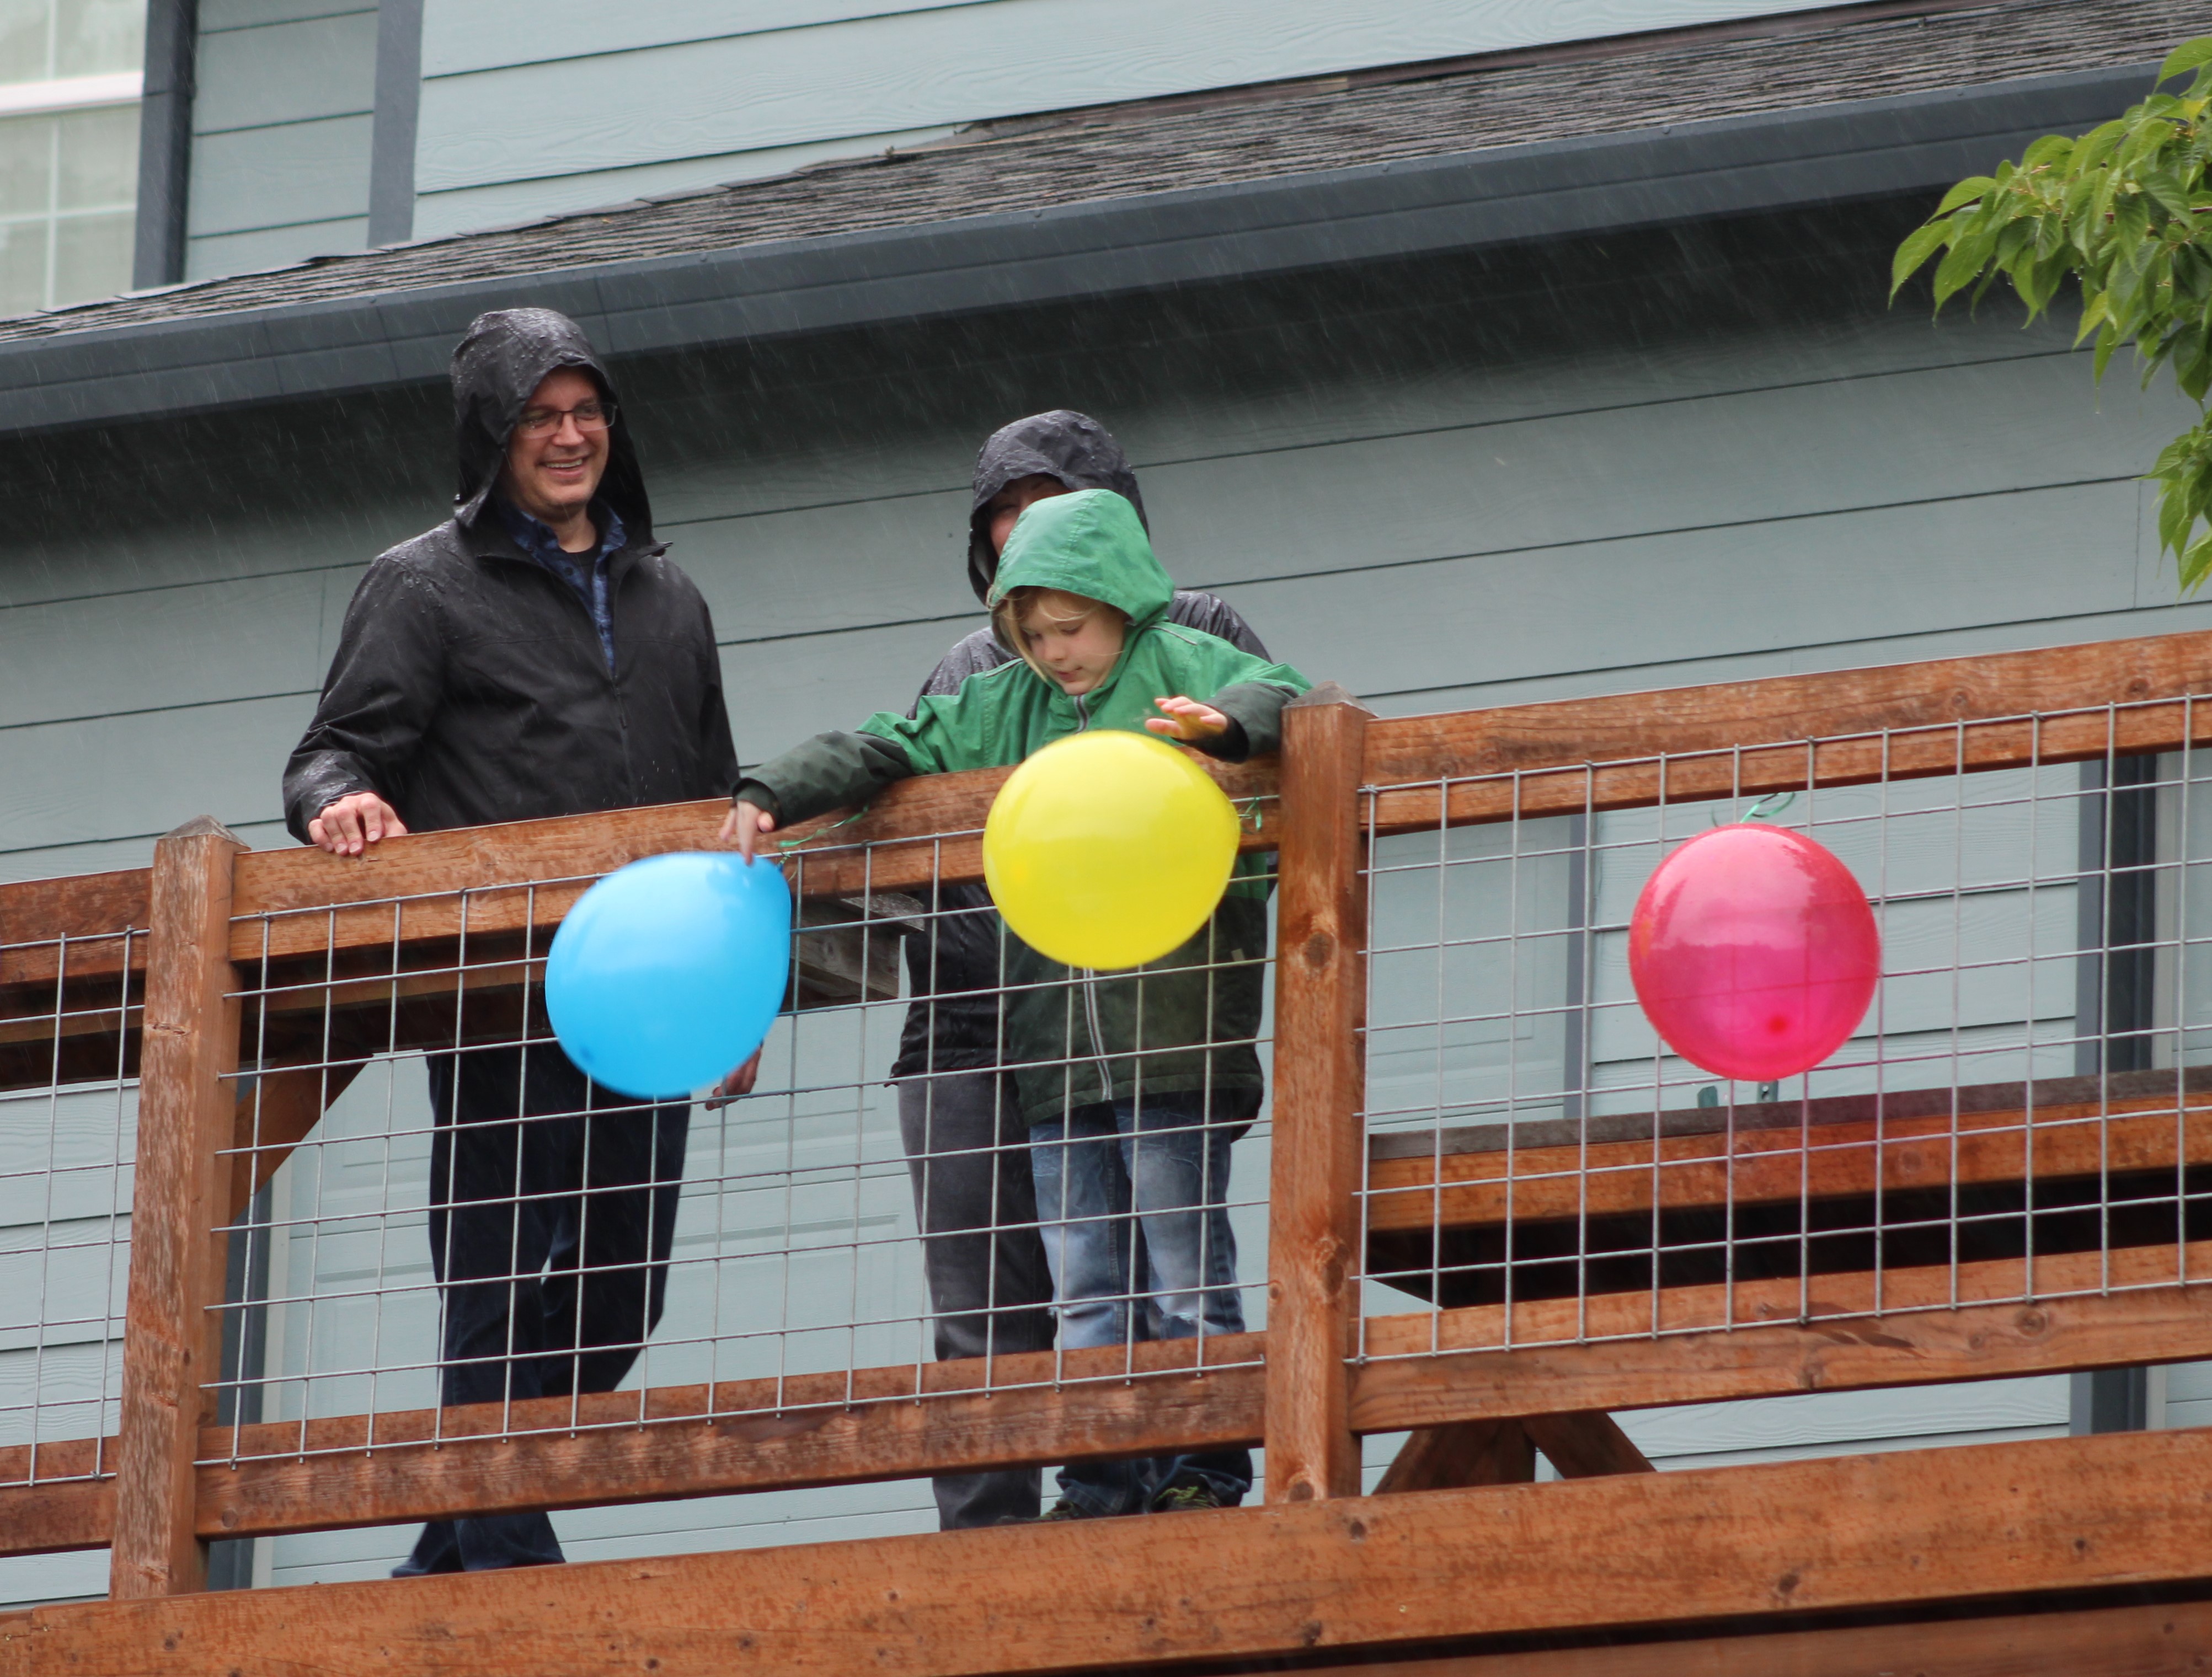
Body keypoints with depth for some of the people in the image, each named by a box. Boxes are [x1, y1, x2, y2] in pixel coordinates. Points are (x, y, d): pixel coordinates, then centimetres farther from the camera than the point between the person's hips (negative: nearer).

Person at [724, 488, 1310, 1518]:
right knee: (1084, 1288, 5)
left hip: (1173, 1036, -6)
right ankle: (1099, 1482, 6)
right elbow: (884, 752, 18)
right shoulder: (1000, 709, 18)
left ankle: (1208, 1466, 2)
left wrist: (1223, 723, -36)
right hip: (1054, 1047, 6)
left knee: (1186, 1269, -3)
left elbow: (1283, 701, -14)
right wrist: (772, 796, 3)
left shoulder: (1180, 667, 1)